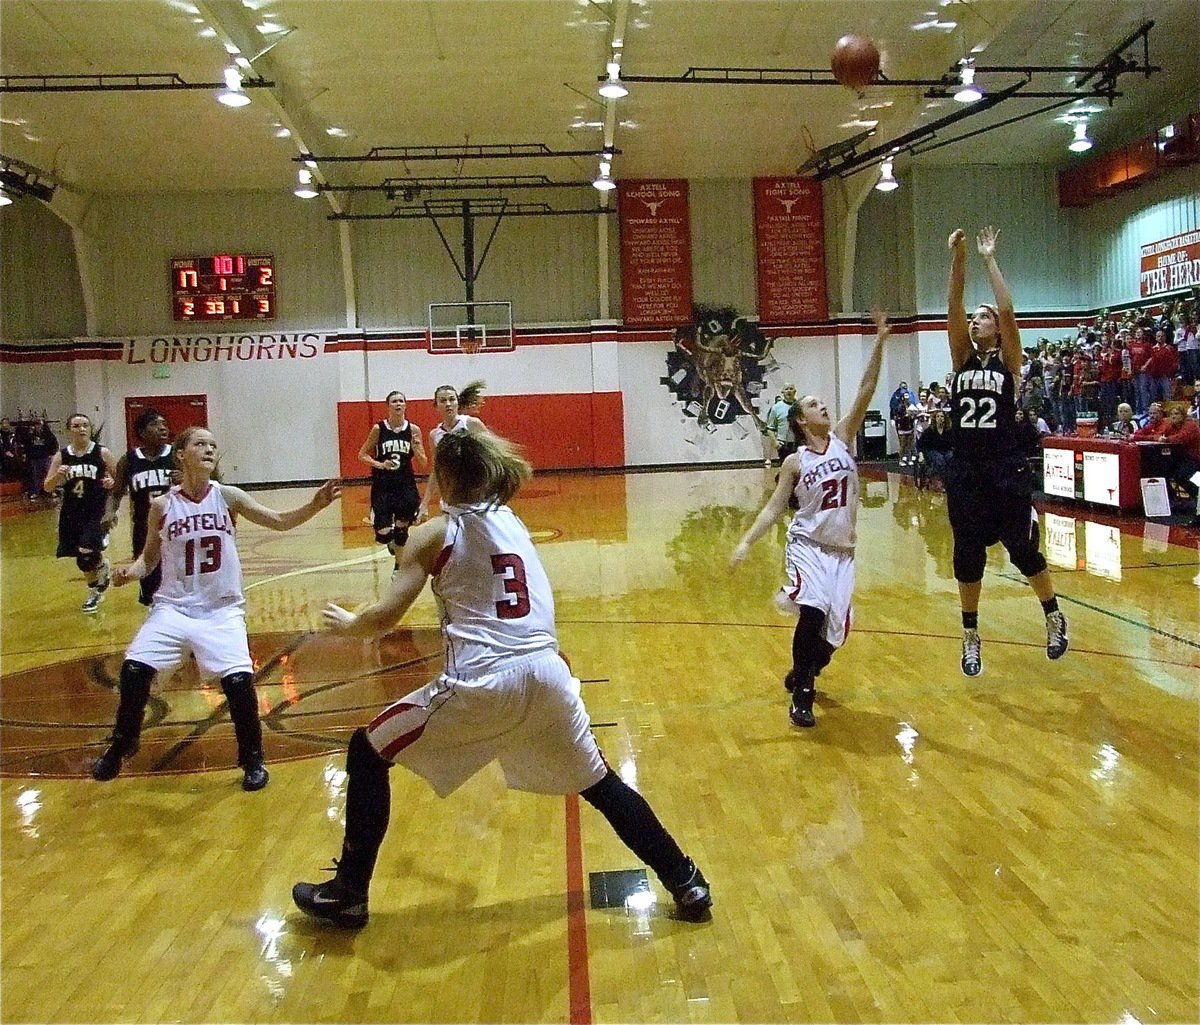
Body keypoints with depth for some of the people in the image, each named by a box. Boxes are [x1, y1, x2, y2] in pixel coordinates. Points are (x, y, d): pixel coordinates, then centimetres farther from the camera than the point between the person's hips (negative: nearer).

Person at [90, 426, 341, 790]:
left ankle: (252, 759, 7)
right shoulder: (162, 505, -2)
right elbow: (150, 558, 8)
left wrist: (315, 504, -24)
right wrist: (132, 570, -14)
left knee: (239, 680, -16)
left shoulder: (227, 496, -4)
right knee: (134, 670, -11)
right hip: (174, 606, 1)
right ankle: (121, 746, 18)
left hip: (222, 609, -1)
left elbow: (280, 521, -7)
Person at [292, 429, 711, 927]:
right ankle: (686, 883, 24)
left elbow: (385, 616, -3)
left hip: (483, 682, -5)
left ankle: (348, 894, 19)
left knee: (367, 752, 15)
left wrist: (346, 623, 17)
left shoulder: (434, 533, 3)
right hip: (546, 672, 5)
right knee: (599, 783, 23)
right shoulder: (512, 522, 18)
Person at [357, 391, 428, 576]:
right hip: (382, 486, -1)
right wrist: (380, 464, -15)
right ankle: (391, 542, 31)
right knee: (383, 534, -6)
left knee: (402, 529, 5)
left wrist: (416, 449, -18)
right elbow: (362, 455, 1)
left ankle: (399, 567, 25)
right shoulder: (378, 429, -5)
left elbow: (424, 463, 2)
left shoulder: (413, 430, -1)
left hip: (406, 485, 1)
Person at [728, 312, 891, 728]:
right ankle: (802, 696, -9)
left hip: (842, 549, 3)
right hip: (807, 545, -3)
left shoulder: (843, 437, 1)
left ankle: (801, 674, 37)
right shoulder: (795, 461, -4)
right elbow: (773, 507, -3)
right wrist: (747, 541, -14)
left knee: (836, 628, 5)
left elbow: (866, 391, -8)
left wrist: (879, 343, -16)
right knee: (812, 614, -24)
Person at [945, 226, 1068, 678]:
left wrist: (989, 258, -9)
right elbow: (954, 308, -3)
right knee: (967, 556, 6)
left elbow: (1007, 309, -12)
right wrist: (958, 258, -11)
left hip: (1006, 469, -3)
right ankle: (970, 637, 19)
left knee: (1023, 550, 6)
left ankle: (1054, 617, 29)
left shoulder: (1008, 360, 2)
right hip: (964, 470, 3)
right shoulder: (962, 358, 9)